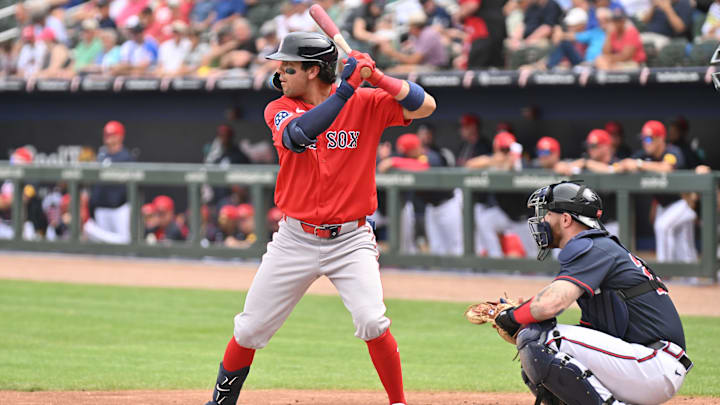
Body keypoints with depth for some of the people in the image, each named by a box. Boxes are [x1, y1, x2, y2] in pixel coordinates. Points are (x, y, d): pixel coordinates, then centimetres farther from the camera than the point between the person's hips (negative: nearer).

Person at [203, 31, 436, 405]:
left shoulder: (366, 104, -4)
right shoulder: (279, 110, -2)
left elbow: (425, 106, -13)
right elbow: (298, 136, -25)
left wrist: (376, 77, -25)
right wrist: (346, 88, -29)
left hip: (350, 240, -2)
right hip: (296, 240, 2)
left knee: (372, 324, -20)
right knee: (250, 329, 6)